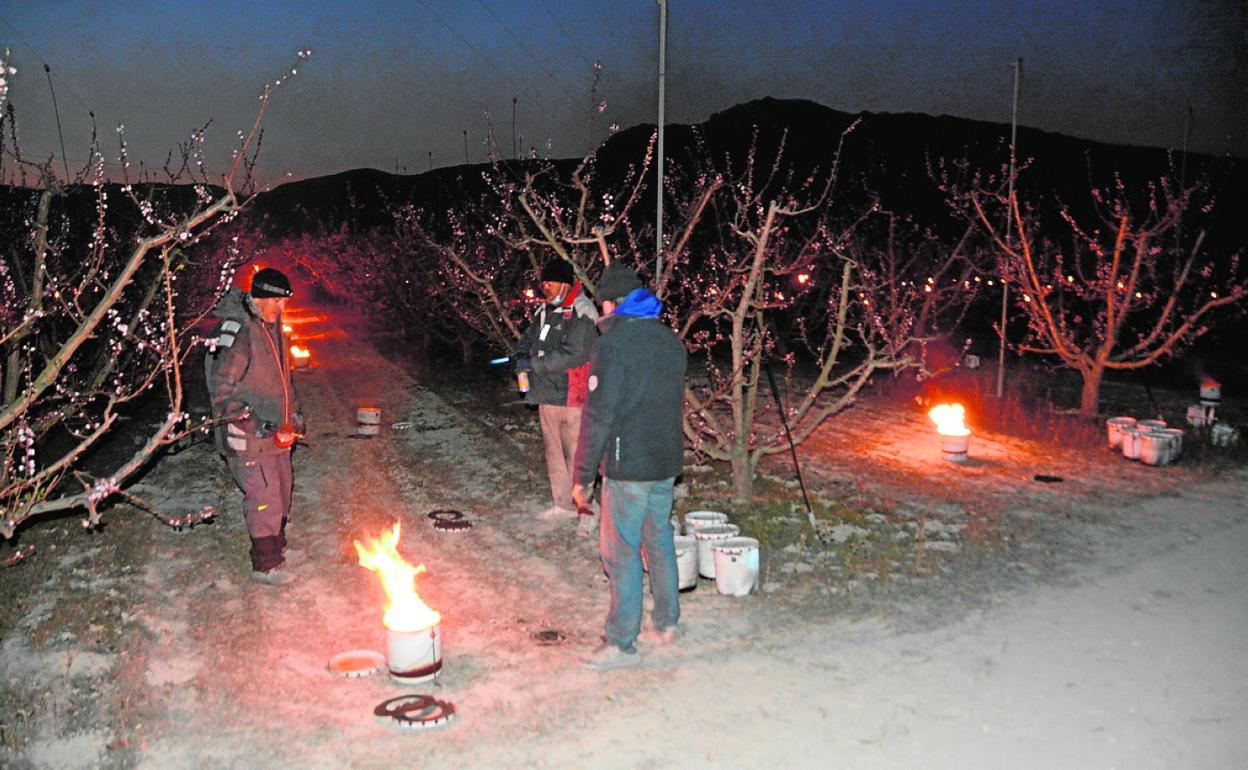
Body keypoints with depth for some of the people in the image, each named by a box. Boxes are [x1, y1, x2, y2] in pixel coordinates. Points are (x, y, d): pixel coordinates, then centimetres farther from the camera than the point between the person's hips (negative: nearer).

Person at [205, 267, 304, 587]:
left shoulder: (272, 327, 10)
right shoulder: (236, 332, -20)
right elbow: (221, 388, -22)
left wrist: (292, 415, 15)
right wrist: (257, 423, -23)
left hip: (276, 433, 9)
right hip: (249, 439, -9)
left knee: (281, 491, 20)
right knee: (264, 499, -3)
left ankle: (277, 547, 37)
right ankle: (265, 565, 9)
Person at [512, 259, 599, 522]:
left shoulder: (581, 314, -14)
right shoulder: (546, 311, 14)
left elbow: (572, 354, -24)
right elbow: (530, 337, 21)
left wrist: (533, 364, -20)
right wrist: (520, 354, -3)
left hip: (571, 396, -9)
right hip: (547, 394, 9)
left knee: (576, 453, -5)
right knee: (554, 451, 16)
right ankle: (563, 504, 27)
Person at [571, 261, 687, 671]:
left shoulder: (615, 342, -14)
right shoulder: (671, 341, 10)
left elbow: (598, 415, -17)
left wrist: (582, 476, -12)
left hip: (628, 467, -8)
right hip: (667, 464, 8)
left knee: (621, 553, 0)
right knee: (660, 542, 19)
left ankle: (622, 644, 7)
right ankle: (666, 621, 32)